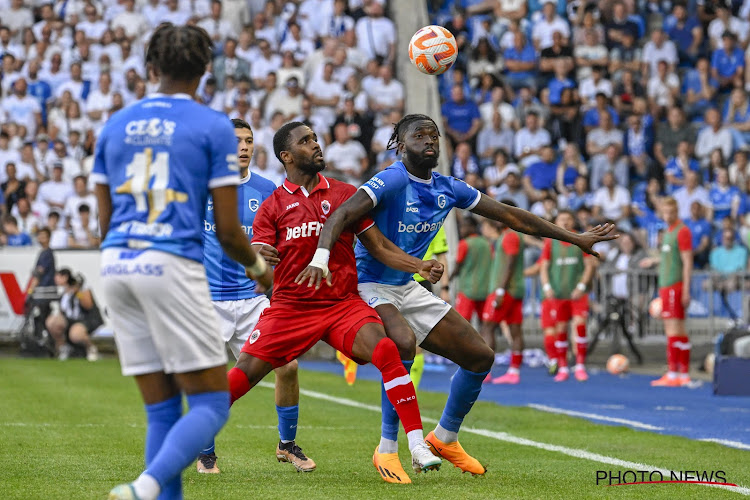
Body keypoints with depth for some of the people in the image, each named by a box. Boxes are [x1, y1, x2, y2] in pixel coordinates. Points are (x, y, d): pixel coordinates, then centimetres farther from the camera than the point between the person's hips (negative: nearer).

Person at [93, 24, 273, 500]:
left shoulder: (115, 125, 14)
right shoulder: (214, 126, 1)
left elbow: (105, 222, 16)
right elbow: (227, 230, -1)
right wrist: (258, 267, 19)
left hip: (116, 265, 6)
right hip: (172, 265, -6)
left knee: (162, 408, 11)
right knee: (212, 404, -1)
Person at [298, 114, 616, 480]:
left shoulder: (448, 189, 3)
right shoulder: (393, 181, -19)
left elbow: (511, 217, 10)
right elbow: (342, 215, -31)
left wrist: (575, 238, 13)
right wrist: (320, 258, -49)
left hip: (408, 289, 8)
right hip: (369, 286, -8)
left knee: (481, 356, 6)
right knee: (403, 343, -37)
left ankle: (445, 437, 28)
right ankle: (387, 448, -24)